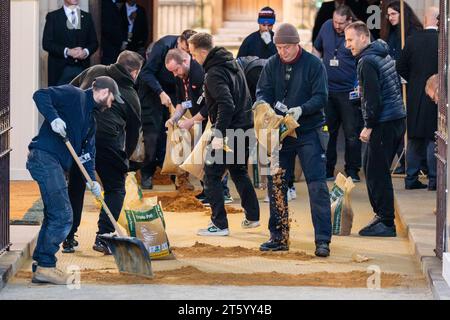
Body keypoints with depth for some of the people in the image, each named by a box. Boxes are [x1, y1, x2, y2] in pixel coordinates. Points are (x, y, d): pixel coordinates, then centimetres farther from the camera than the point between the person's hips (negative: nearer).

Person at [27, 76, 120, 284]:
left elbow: (87, 150, 21)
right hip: (44, 157, -10)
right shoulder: (74, 96, -4)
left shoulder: (91, 117, 23)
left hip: (56, 165, 10)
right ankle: (45, 266, -6)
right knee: (62, 216, -11)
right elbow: (40, 95, -14)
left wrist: (91, 180, 9)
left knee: (53, 216, 15)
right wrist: (53, 118, -26)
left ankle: (40, 266, 21)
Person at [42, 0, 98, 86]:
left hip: (82, 68, 2)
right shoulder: (53, 17, 5)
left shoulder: (86, 17, 15)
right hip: (61, 69, -2)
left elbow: (94, 42, 13)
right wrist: (67, 51, -14)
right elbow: (46, 43, -3)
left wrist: (85, 52, -9)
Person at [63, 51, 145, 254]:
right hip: (106, 138, -3)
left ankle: (69, 239, 22)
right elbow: (133, 134, 21)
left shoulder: (94, 71, 19)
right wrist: (124, 161, 36)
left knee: (75, 186, 19)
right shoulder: (131, 96, 14)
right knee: (115, 189, 14)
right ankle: (103, 237, 1)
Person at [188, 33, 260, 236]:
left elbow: (226, 105, -28)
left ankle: (219, 224, -2)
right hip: (245, 130, 9)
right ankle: (252, 216, 29)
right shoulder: (233, 64, 11)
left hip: (228, 132, -9)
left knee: (212, 176, -1)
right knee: (239, 172, 24)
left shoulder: (214, 74, -18)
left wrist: (219, 134, -28)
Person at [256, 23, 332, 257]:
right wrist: (265, 106, -21)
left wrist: (301, 110, -29)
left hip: (309, 132, -4)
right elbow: (262, 92, 2)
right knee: (276, 184, 7)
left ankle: (323, 240, -6)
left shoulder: (313, 64, -7)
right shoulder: (272, 65, 4)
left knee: (317, 185, -8)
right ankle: (278, 237, 18)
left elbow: (321, 97, -12)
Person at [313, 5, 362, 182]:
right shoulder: (326, 27, 4)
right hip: (327, 89, 5)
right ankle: (327, 170, 17)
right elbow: (317, 50, 20)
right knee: (327, 132, 9)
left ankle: (352, 171, 8)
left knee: (352, 133, 0)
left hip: (349, 92, -5)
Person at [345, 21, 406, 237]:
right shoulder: (385, 55, 15)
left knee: (377, 172, -5)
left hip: (384, 125, -10)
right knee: (372, 168, 17)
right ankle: (382, 214, 22)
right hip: (398, 120, 10)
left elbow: (373, 97, -20)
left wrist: (369, 126, -14)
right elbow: (396, 87, 22)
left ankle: (387, 223, -4)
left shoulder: (367, 62, -15)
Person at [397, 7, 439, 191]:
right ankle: (433, 180, 0)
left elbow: (401, 69, 1)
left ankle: (411, 179, 15)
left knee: (414, 139, 12)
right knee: (433, 139, 1)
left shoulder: (412, 40, -2)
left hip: (415, 98, 3)